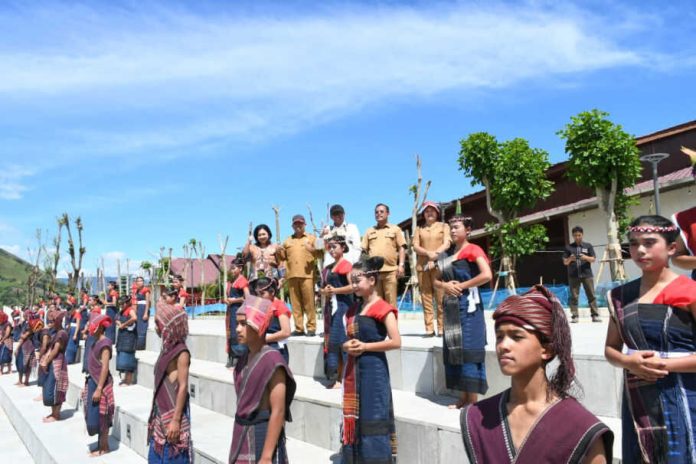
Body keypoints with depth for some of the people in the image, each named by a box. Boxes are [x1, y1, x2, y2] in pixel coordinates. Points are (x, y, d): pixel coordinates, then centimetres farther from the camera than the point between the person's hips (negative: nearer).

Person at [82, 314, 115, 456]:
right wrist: (88, 385, 18)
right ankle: (100, 445, 25)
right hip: (93, 382, 9)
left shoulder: (105, 343, -18)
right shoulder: (96, 342, 9)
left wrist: (99, 389, -23)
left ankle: (104, 447, 12)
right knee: (95, 416, 15)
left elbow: (105, 368, -21)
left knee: (100, 417, 0)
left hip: (100, 384, -9)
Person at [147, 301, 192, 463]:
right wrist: (156, 414, 19)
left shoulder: (181, 352, -17)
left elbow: (183, 387, -19)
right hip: (161, 413, 8)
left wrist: (176, 420, -20)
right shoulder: (167, 348, 7)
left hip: (173, 414, -8)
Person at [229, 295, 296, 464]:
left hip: (263, 436, -8)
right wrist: (238, 445, 18)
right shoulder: (246, 358, 6)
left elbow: (278, 412, -20)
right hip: (243, 437, 8)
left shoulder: (272, 360, -19)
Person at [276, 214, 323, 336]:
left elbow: (320, 252, 3)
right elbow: (283, 257, 21)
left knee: (309, 301, -6)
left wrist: (313, 250, -16)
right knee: (295, 302, 2)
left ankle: (311, 327, -3)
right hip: (292, 275, 4)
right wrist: (279, 252, 0)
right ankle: (299, 328, 6)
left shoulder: (311, 238, 13)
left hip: (307, 274, -3)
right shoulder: (288, 241, 22)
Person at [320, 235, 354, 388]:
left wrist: (334, 290, -11)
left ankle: (341, 378, -4)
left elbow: (352, 287, -16)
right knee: (331, 342, 5)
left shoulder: (346, 264, -6)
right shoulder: (328, 268, 17)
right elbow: (323, 287, 22)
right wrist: (324, 291, 0)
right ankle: (334, 377, 9)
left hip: (343, 305, -8)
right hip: (330, 306, 8)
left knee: (341, 341, -8)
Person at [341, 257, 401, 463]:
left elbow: (396, 342, -17)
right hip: (353, 370, 7)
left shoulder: (383, 308, -10)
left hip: (374, 370, -7)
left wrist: (365, 346, -16)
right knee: (353, 417, 11)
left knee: (373, 418, -4)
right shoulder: (353, 309, 12)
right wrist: (347, 346, -3)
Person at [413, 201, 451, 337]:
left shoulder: (444, 226, 13)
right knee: (426, 297, -2)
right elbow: (415, 247, 5)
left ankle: (442, 328, -7)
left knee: (441, 297, -8)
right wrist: (428, 253, -13)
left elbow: (447, 243, 0)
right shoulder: (419, 229, 17)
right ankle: (429, 328, -1)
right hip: (422, 265, 2)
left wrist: (436, 253, -18)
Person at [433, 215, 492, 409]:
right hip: (451, 307, 7)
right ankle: (464, 397, 17)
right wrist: (445, 286, -4)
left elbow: (487, 275, -20)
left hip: (468, 305, -7)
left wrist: (461, 285, -13)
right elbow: (436, 280, 18)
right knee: (453, 350, 8)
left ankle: (473, 400, 0)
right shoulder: (447, 254, 14)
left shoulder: (473, 250, -5)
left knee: (469, 350, -6)